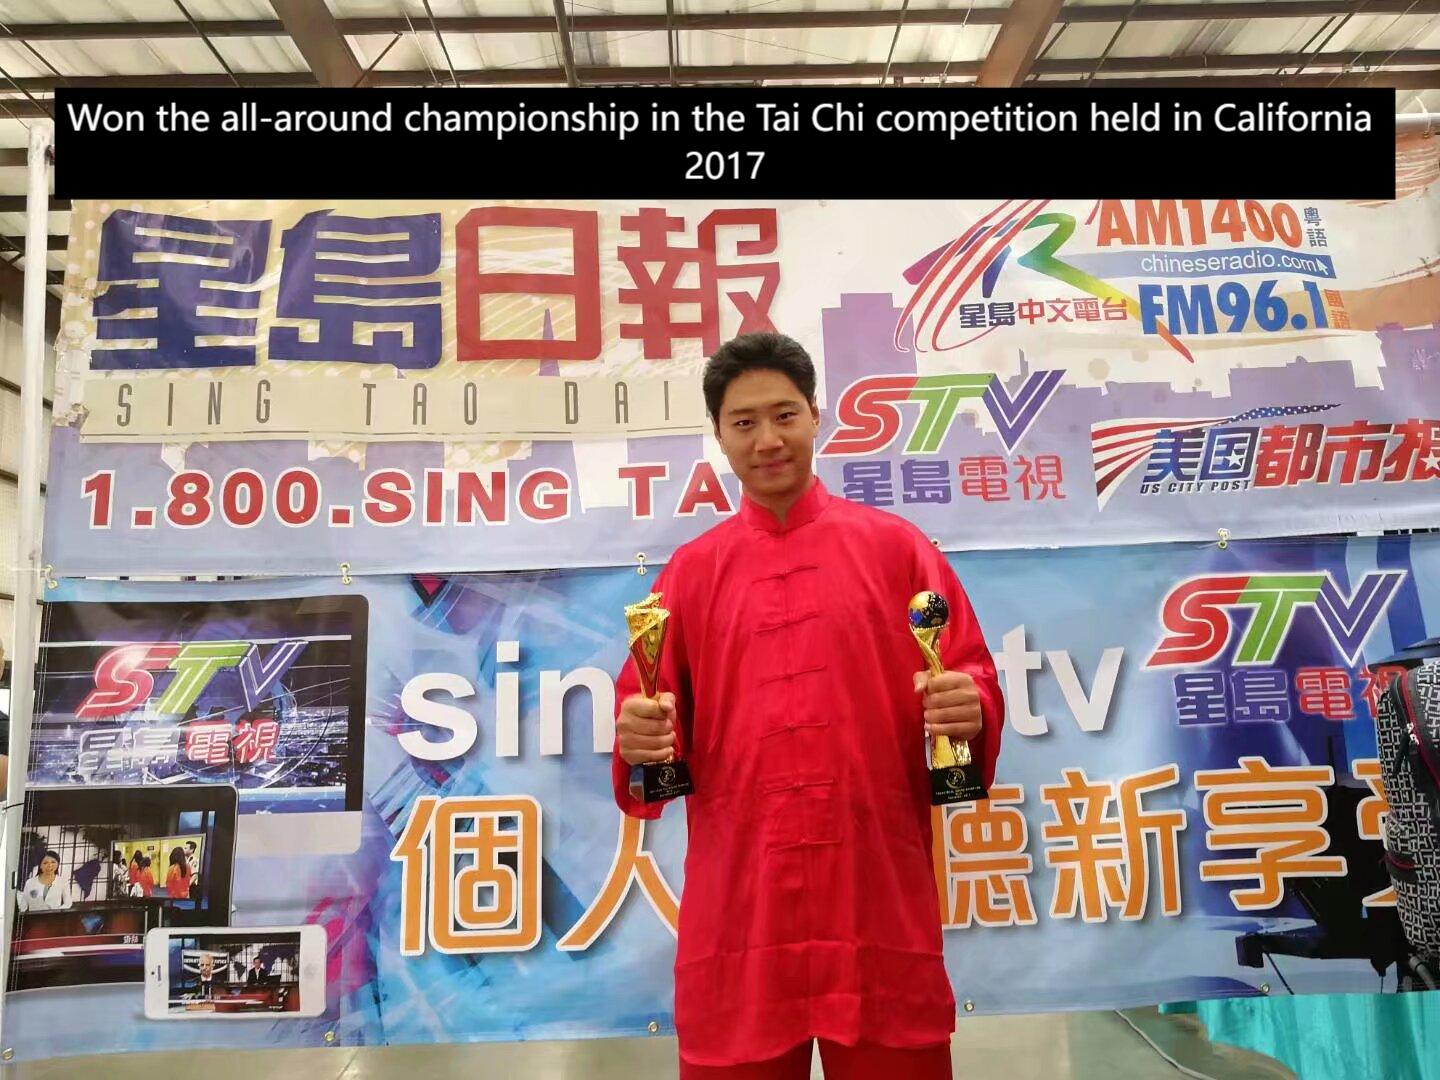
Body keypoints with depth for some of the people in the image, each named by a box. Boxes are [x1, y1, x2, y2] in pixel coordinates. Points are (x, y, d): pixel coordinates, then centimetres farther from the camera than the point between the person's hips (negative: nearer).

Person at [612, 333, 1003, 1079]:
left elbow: (972, 675, 5)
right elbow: (648, 712, 8)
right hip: (738, 898, 1)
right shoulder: (691, 570, 7)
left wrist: (970, 706, -17)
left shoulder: (896, 546, 4)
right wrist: (638, 738, -15)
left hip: (879, 888, 0)